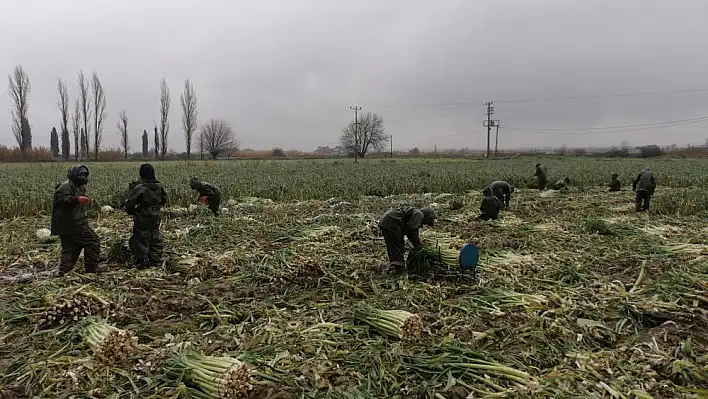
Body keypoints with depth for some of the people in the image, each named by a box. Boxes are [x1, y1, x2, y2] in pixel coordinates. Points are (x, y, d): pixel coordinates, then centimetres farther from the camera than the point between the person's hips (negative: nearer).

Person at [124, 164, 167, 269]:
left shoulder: (139, 188, -19)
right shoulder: (159, 186, 0)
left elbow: (129, 203, -17)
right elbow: (164, 199, 14)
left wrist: (131, 212, 1)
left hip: (142, 218, -6)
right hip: (156, 218, 6)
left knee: (142, 239, 3)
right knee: (156, 239, 14)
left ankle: (141, 262, 6)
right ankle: (155, 260, 22)